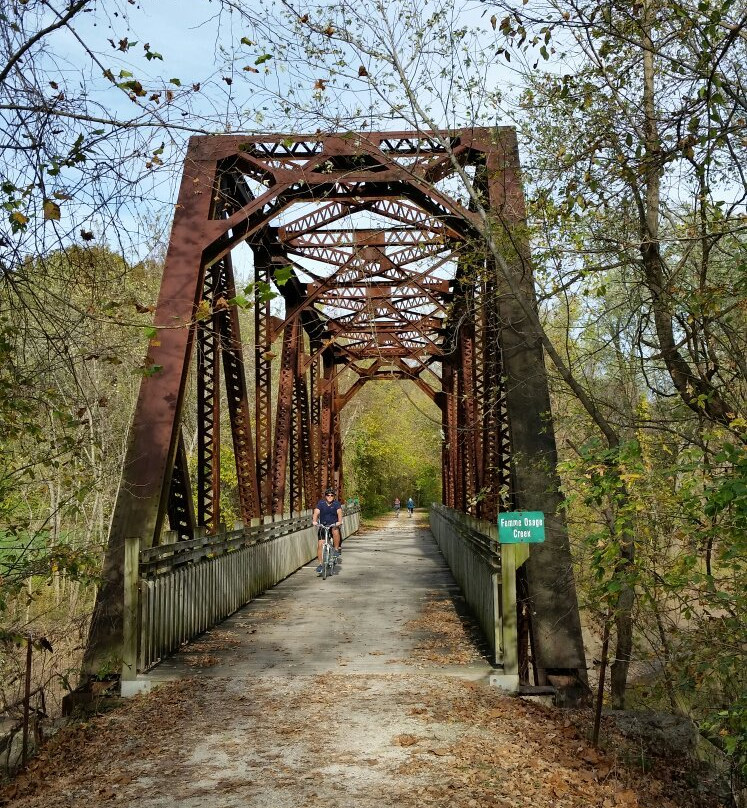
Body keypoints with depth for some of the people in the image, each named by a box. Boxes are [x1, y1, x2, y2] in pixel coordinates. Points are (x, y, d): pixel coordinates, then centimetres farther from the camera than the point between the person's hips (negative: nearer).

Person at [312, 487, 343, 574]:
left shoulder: (336, 504, -2)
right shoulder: (321, 503, 0)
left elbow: (339, 513, -16)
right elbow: (316, 513, -13)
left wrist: (339, 522, -35)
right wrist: (314, 521, -32)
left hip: (334, 526, -1)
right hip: (323, 526, 1)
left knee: (335, 531, -36)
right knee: (320, 544, -8)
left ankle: (337, 550, -17)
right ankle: (320, 564, 4)